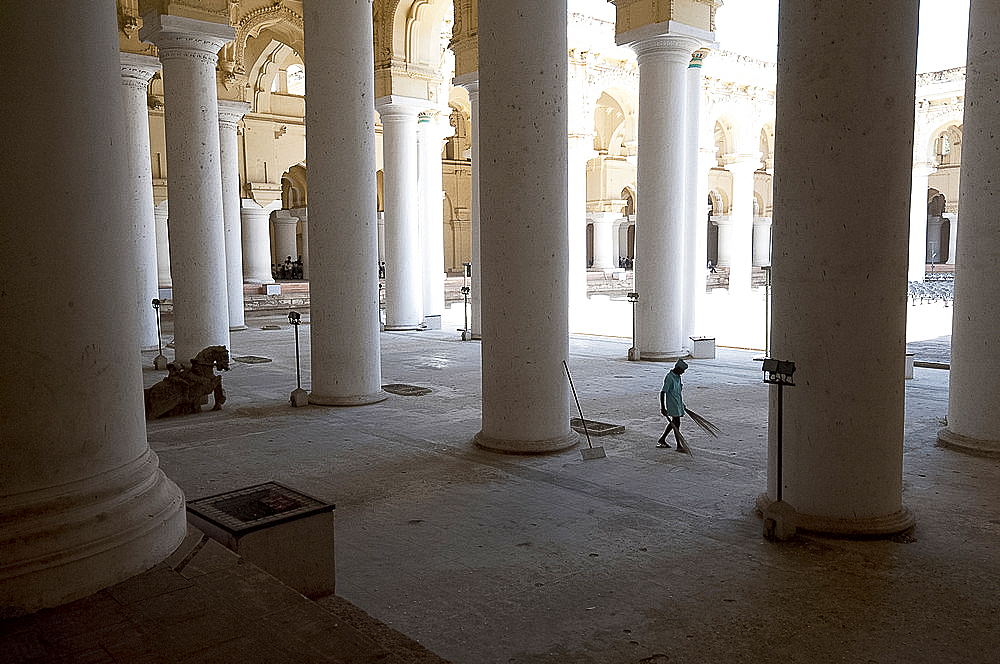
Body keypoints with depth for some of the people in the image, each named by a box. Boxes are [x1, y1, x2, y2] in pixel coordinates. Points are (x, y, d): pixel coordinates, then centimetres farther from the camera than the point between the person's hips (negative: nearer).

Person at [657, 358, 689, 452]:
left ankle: (661, 440, 27)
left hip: (678, 402, 10)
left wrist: (682, 403, 29)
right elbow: (662, 392, -23)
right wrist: (662, 408, -24)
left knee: (674, 422, 15)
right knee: (676, 423, -6)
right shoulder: (669, 378, -21)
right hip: (672, 403, -10)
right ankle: (679, 446, 0)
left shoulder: (677, 376, 8)